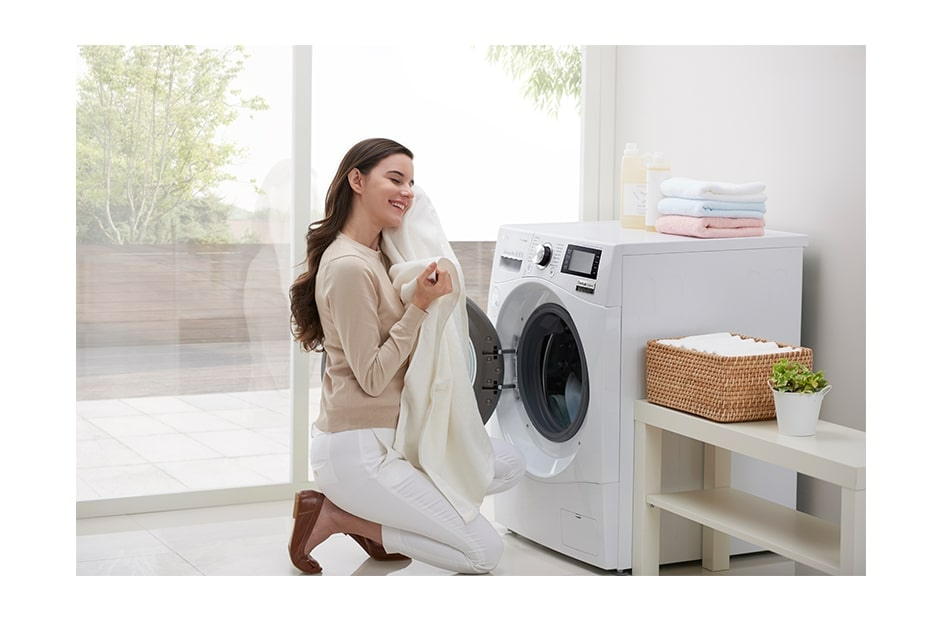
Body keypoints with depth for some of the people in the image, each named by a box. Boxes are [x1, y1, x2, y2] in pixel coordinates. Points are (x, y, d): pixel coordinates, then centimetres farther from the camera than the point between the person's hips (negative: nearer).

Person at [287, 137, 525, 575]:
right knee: (486, 550, -6)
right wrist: (421, 306, -21)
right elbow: (372, 378, -20)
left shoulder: (379, 255, 10)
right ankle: (334, 517, -1)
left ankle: (367, 517, 11)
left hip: (392, 435, 10)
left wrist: (437, 293, 2)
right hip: (356, 451, -9)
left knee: (510, 465, 14)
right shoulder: (348, 267, -20)